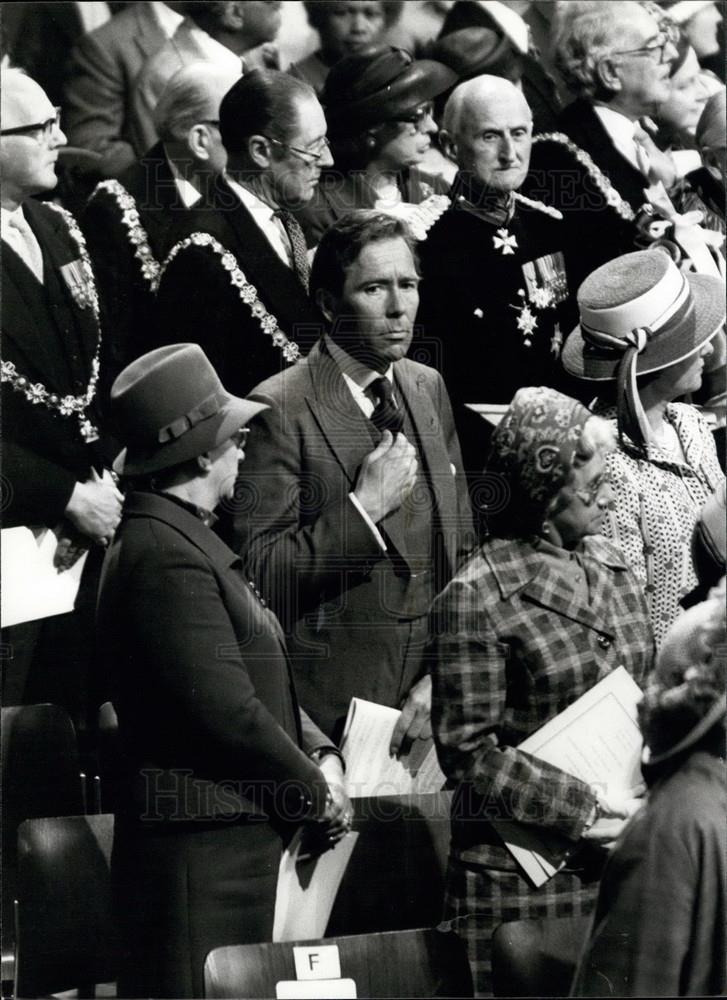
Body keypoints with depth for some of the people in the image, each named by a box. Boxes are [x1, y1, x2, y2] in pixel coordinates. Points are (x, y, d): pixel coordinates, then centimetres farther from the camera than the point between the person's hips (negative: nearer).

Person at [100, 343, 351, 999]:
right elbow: (226, 710, -20)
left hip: (238, 841, 10)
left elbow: (261, 680, 20)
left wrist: (321, 754, 4)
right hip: (203, 845, -10)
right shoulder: (165, 554, -17)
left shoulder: (187, 539, 18)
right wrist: (316, 793, -7)